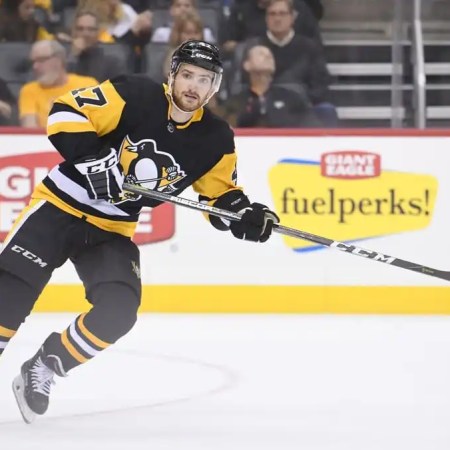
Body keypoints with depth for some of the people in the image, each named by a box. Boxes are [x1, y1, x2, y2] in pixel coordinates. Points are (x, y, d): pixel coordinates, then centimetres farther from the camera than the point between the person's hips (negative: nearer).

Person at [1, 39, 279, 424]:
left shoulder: (215, 140, -1)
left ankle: (42, 371, 3)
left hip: (112, 230, 4)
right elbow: (65, 113, -17)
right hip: (62, 205, -4)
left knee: (118, 311, -17)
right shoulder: (135, 96, -16)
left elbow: (222, 196, 10)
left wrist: (247, 216, -11)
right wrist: (91, 158, -30)